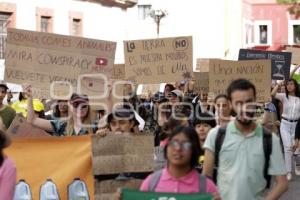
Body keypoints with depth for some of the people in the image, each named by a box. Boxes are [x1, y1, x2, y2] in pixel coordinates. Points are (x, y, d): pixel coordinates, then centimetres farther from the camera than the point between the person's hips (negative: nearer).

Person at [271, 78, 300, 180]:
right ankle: (288, 171, -2)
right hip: (285, 124, -1)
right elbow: (272, 94, -20)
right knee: (288, 147, -7)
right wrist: (279, 84, -13)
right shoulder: (284, 96, -3)